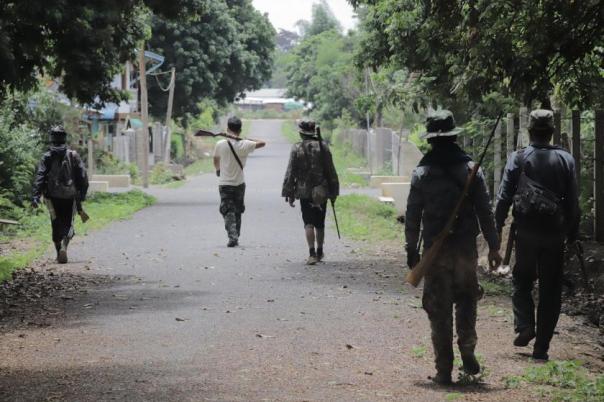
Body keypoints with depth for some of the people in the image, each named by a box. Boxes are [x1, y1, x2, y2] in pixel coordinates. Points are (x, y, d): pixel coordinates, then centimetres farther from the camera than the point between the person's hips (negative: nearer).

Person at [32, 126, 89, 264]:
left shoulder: (47, 157, -1)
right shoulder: (73, 155, 0)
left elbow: (39, 177, -8)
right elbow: (83, 176, -2)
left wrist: (36, 196, -10)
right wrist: (82, 194, 7)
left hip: (53, 197, 0)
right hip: (70, 196, 0)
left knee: (56, 225, 14)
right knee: (68, 224, 5)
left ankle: (59, 252, 16)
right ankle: (64, 246, -20)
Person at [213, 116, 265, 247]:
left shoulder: (220, 144, -10)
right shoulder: (244, 145, -10)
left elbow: (216, 162, 8)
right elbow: (262, 143, 4)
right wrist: (247, 139, 4)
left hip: (225, 184, -2)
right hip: (239, 183, 2)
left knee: (228, 212, -1)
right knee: (237, 212, 17)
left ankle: (232, 236, -20)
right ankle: (236, 237, 22)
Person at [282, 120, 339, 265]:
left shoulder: (296, 149, -6)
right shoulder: (323, 147, -1)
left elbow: (290, 173, -5)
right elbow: (331, 171, 2)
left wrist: (289, 194, 1)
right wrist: (333, 192, 10)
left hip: (304, 191, -2)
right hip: (322, 192, 2)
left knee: (308, 223, -1)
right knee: (319, 223, 15)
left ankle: (312, 254, -13)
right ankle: (319, 252, 27)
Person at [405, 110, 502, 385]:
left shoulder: (422, 173, -4)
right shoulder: (471, 169, -2)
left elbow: (412, 215, -2)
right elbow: (485, 211, -1)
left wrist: (412, 250, 6)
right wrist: (493, 246, 5)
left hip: (435, 250, -1)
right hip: (466, 248, 1)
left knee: (439, 310, 4)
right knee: (466, 300, 20)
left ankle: (444, 370, 4)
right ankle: (467, 350, 7)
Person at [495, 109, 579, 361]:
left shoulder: (518, 159, -3)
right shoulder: (565, 160, 1)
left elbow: (504, 197, -4)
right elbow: (573, 201, 3)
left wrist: (497, 227, 3)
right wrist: (573, 234, 10)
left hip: (526, 230, -1)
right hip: (555, 233, 1)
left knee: (522, 281, 18)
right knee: (550, 290, 6)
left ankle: (524, 326, -4)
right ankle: (541, 347, 4)